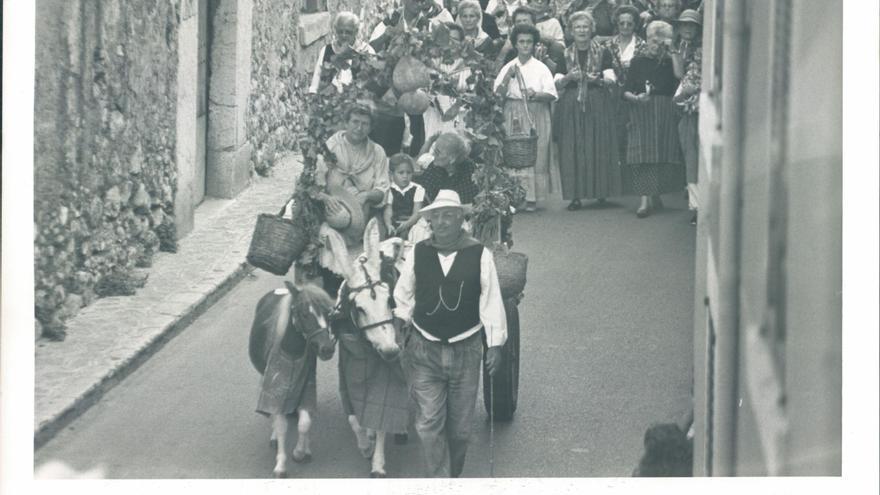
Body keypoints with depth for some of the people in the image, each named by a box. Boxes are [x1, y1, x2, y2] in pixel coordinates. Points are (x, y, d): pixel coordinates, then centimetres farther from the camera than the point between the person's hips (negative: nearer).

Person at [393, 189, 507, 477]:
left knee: (460, 426, 9)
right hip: (424, 350, 0)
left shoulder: (480, 255, -7)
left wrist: (495, 345, -3)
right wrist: (400, 327, 8)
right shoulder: (418, 254, -3)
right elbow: (402, 297, 10)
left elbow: (491, 301, -3)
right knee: (429, 423, -6)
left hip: (465, 350, 0)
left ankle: (453, 476, 28)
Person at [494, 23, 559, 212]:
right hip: (513, 116, 1)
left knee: (535, 153, -4)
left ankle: (532, 198, -1)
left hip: (536, 115, -1)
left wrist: (536, 95, -19)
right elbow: (498, 94, 1)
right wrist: (508, 77, -11)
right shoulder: (508, 68, 8)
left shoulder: (541, 68, 4)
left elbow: (551, 95, -1)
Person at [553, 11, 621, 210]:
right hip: (571, 106, 1)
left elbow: (610, 79, 0)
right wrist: (569, 77, -14)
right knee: (572, 150, -5)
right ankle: (576, 195, -4)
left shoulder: (603, 52, 4)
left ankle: (601, 191, 8)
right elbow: (557, 84, 6)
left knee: (599, 148, -3)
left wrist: (597, 80, -20)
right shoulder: (565, 54, 8)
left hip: (598, 105, -1)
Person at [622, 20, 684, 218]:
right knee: (643, 155, -10)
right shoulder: (638, 61, 3)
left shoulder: (669, 62, 6)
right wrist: (636, 98, -18)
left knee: (663, 154, 1)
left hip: (665, 114, 2)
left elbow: (678, 89, -3)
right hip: (641, 112, -2)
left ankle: (655, 195, 17)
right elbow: (626, 91, -1)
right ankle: (645, 199, -13)